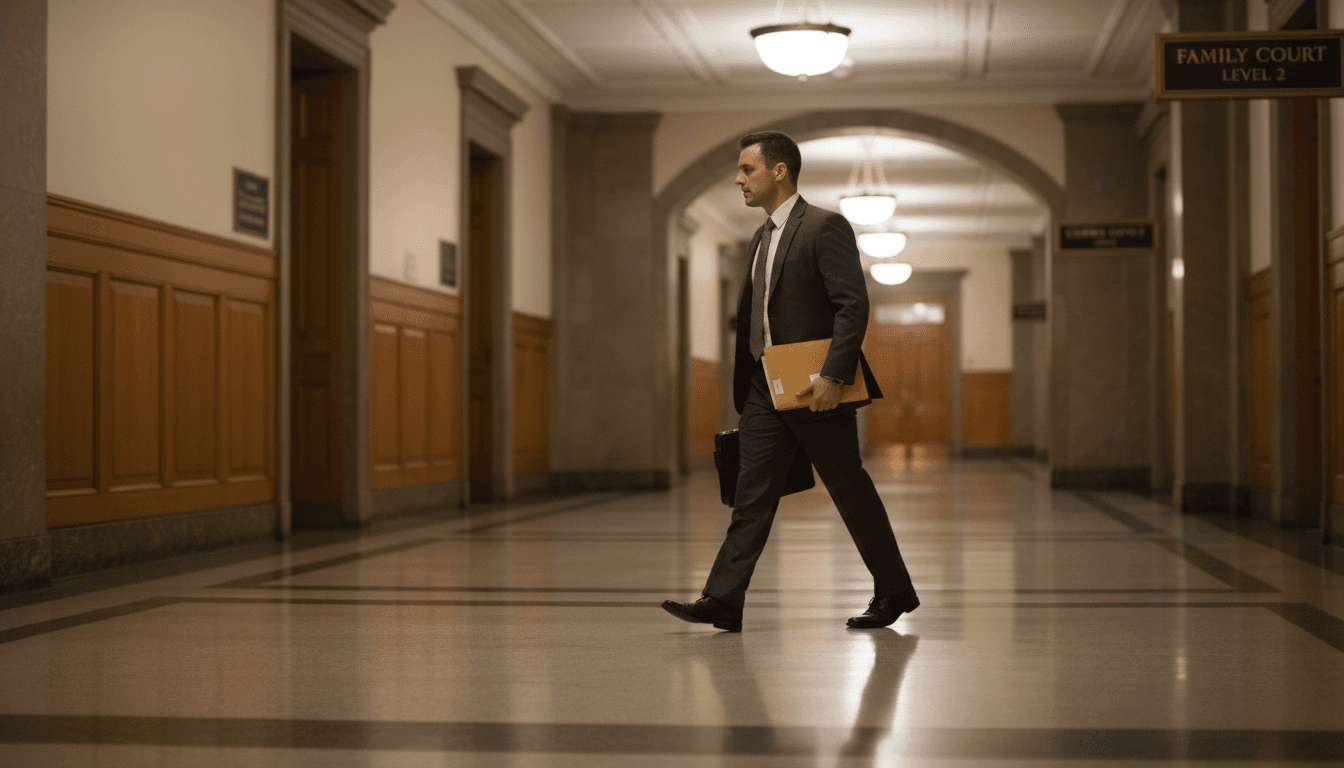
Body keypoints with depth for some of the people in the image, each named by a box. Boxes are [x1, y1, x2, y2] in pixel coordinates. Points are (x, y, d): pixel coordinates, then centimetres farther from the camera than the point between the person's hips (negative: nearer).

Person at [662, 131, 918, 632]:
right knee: (752, 495, 1)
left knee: (850, 492, 3)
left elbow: (853, 305, -18)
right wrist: (745, 382, 18)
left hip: (815, 389, -7)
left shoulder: (825, 227, -10)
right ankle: (723, 602, -1)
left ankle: (895, 591, 18)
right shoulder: (763, 238, 17)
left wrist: (833, 376, -25)